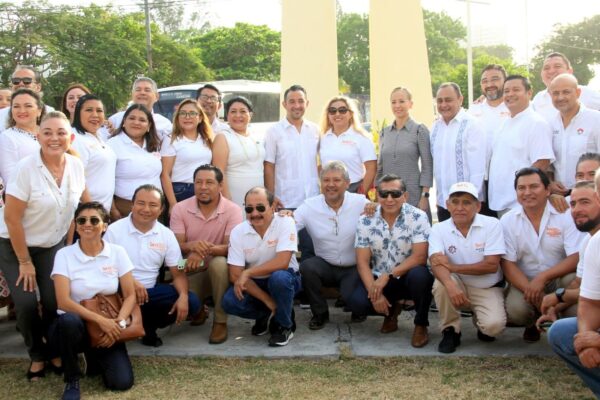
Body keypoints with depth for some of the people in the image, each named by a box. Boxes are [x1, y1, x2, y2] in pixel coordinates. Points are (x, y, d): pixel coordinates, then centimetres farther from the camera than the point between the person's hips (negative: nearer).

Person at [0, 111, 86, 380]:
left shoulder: (76, 166, -9)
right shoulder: (26, 168, -23)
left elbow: (84, 202, 8)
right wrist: (25, 262, -15)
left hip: (53, 245, 3)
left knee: (55, 300, -8)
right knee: (26, 303, -12)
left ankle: (55, 351, 21)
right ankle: (37, 355, 16)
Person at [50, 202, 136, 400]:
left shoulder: (117, 252, -2)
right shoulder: (64, 255, -7)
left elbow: (130, 295, -2)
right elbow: (63, 301, -16)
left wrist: (119, 322, -20)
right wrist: (100, 319, -25)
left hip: (107, 327, 2)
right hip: (73, 325, -1)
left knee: (122, 381, -18)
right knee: (69, 320, -38)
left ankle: (95, 357, 17)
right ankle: (72, 380, -12)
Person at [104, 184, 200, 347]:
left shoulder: (167, 235, 3)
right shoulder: (115, 230, -6)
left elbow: (178, 272, 2)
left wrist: (183, 296, -19)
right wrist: (130, 282, -24)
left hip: (150, 291, 4)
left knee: (191, 302, -16)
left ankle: (145, 326, 2)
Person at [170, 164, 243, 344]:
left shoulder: (232, 210, -11)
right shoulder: (180, 208, -5)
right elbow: (176, 245, -11)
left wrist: (206, 250, -41)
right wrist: (191, 245, -36)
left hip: (219, 269, -2)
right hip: (191, 271, 2)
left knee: (219, 263, -37)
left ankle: (220, 321, -17)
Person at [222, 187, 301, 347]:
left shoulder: (285, 223, -19)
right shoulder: (237, 231, -11)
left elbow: (282, 262, -30)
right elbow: (235, 275, -14)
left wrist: (247, 273, -27)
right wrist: (267, 300, -21)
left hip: (284, 279, -3)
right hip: (254, 283, 3)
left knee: (279, 277, -37)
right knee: (229, 302, -24)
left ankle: (284, 325, -8)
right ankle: (266, 315, 8)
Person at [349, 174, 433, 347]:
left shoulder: (418, 217, -11)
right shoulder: (366, 221, -4)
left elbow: (420, 257, -18)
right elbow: (362, 262, -6)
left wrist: (388, 276, -28)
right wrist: (374, 291, -22)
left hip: (408, 276, -2)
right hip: (379, 278, 2)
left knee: (419, 275, -36)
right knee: (357, 303, -25)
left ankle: (421, 325, -8)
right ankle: (391, 310, 12)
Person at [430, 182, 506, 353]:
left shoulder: (492, 225, -12)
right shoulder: (439, 229, -9)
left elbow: (491, 265, -19)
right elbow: (436, 263, -24)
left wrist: (453, 267, -21)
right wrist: (451, 285, -45)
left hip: (487, 289, -1)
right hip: (458, 286, 1)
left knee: (494, 325, -27)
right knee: (441, 283, -32)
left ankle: (480, 321, 12)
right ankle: (450, 331, -7)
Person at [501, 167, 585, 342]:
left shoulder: (565, 215, -9)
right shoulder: (507, 221, -4)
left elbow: (576, 258, -15)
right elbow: (508, 264, -8)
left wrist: (542, 278, -27)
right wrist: (530, 290, -24)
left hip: (559, 277, -1)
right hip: (524, 281, 1)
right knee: (515, 309, -29)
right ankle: (533, 324, 11)